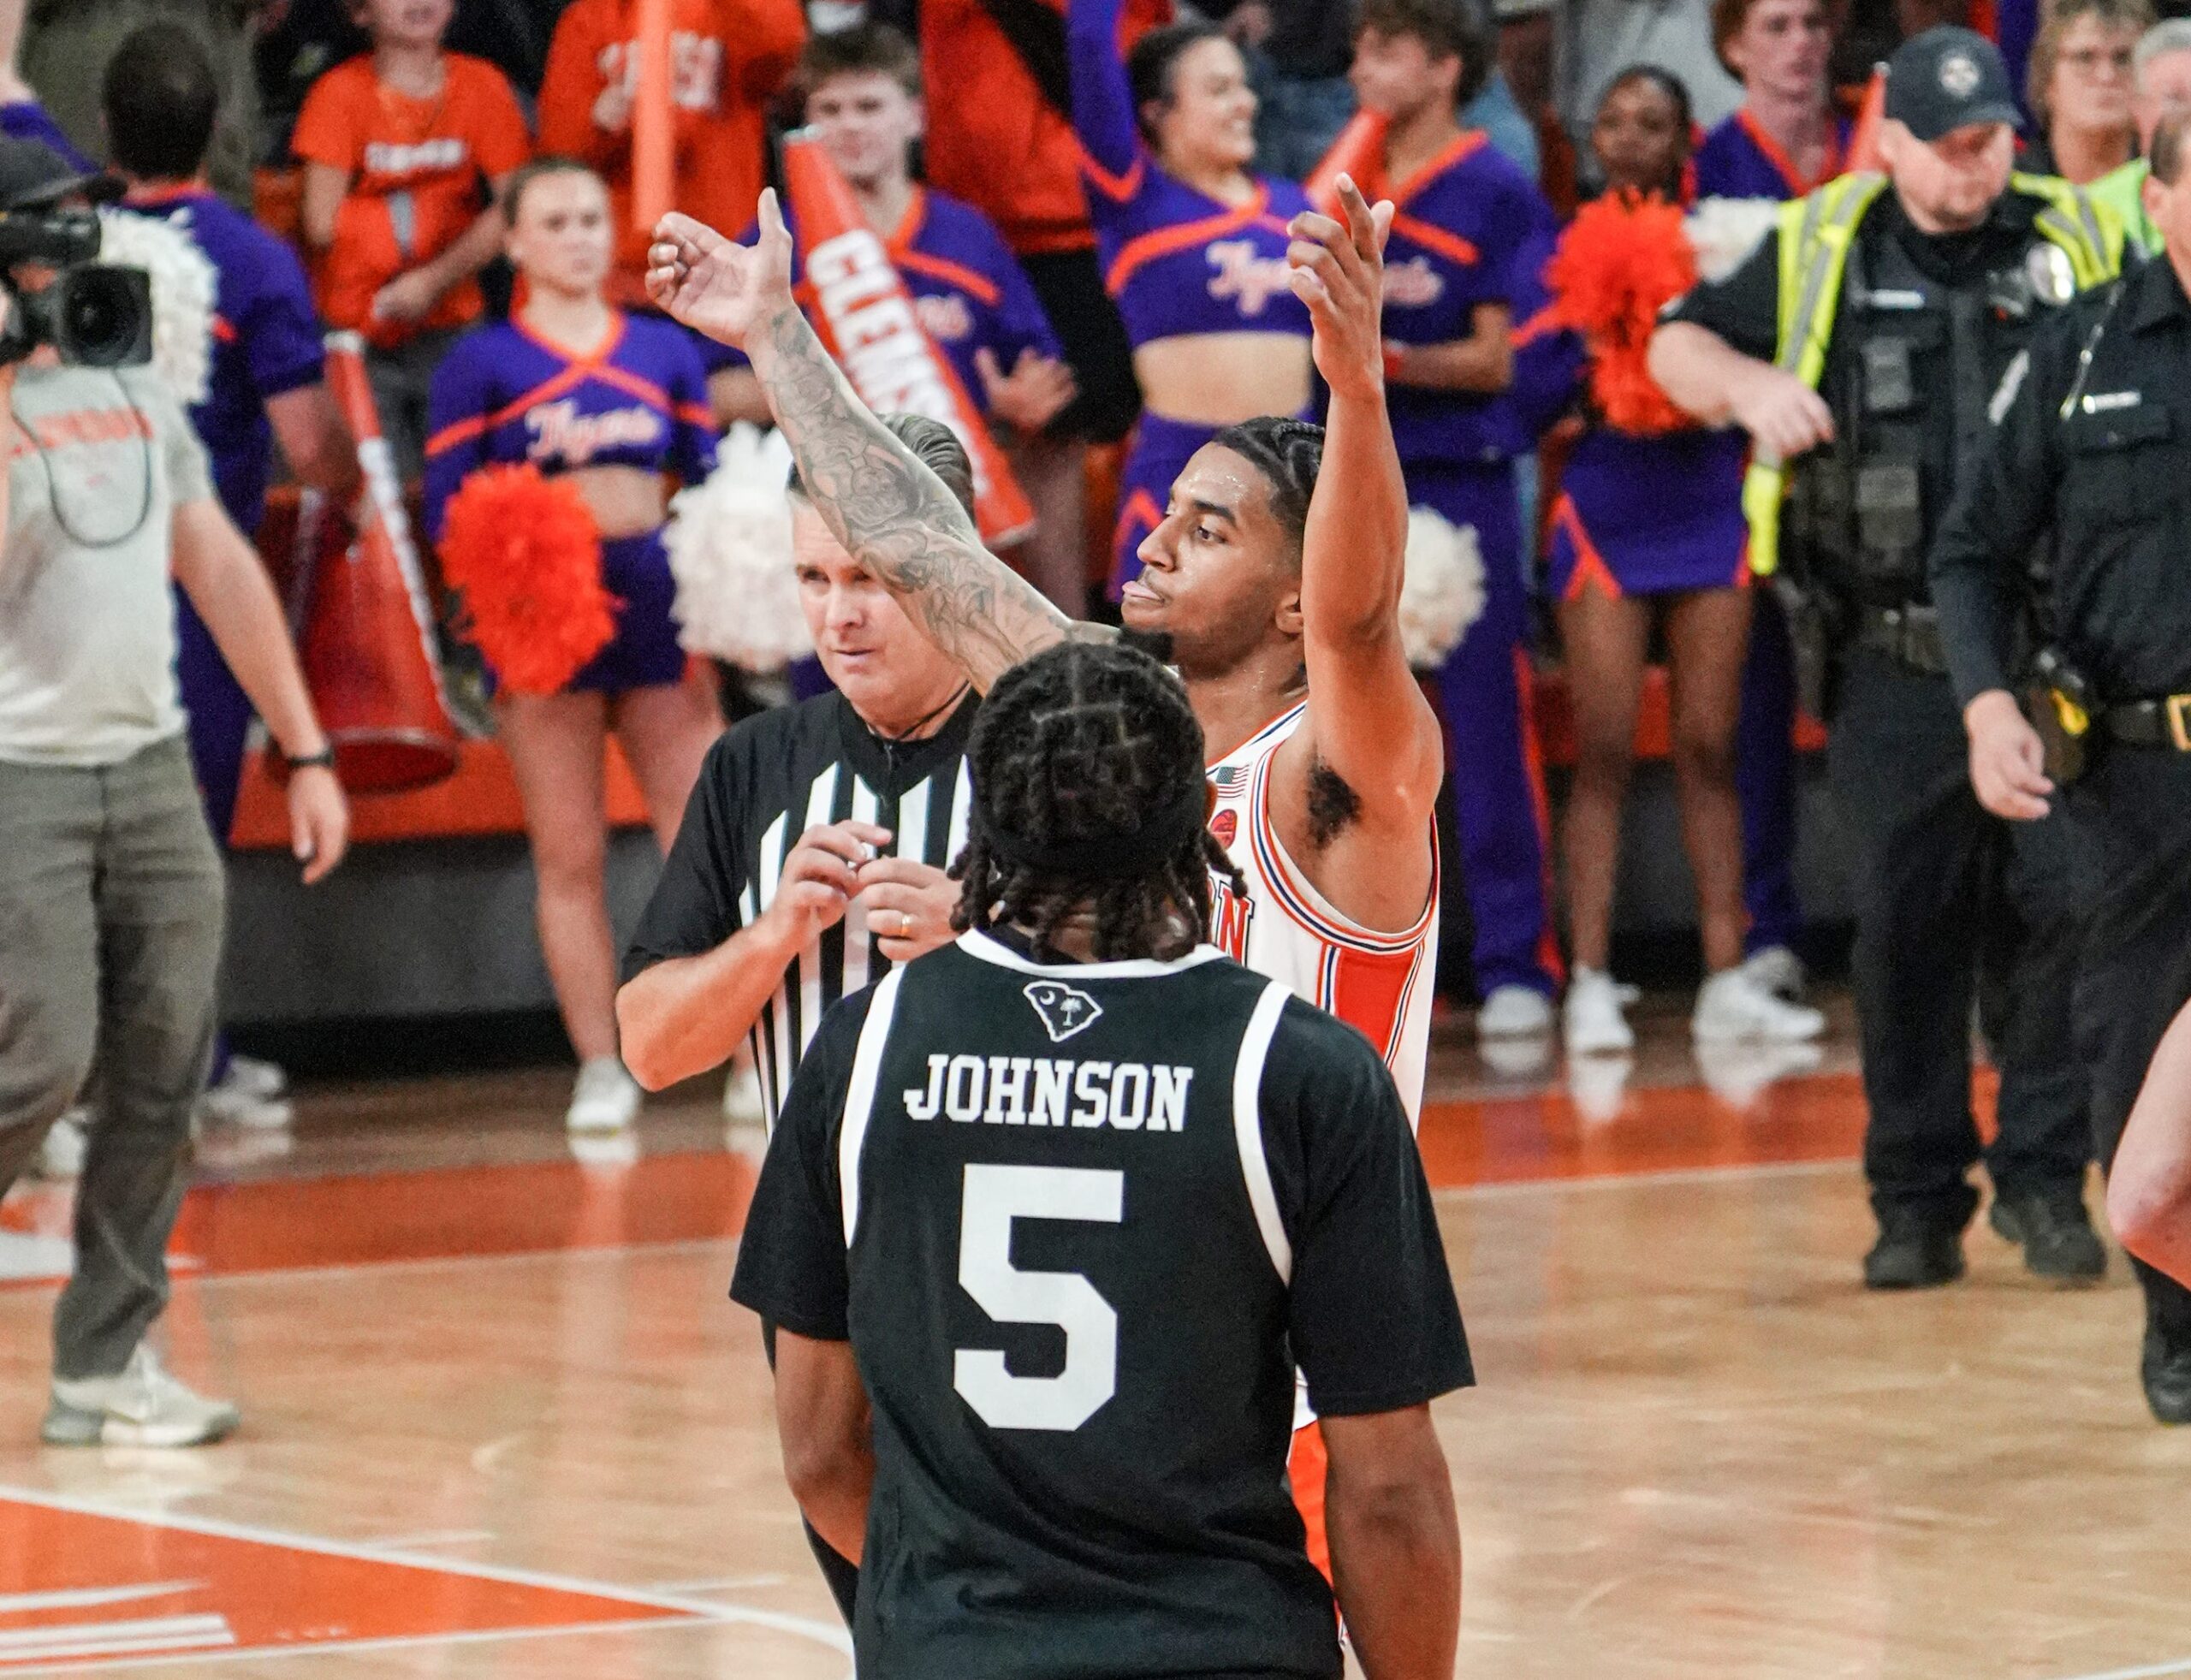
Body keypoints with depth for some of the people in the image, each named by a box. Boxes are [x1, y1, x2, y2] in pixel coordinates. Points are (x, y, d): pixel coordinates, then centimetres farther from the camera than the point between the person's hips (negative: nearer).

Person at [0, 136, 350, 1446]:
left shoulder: (132, 391, 15)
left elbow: (220, 567, 19)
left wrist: (305, 749, 16)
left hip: (151, 767, 6)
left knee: (165, 1077, 2)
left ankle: (106, 1361, 9)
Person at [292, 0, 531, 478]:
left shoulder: (481, 86, 3)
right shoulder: (341, 92, -3)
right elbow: (322, 223, -10)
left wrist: (435, 280, -14)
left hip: (448, 326, 2)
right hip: (356, 329, -2)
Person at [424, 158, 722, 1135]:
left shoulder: (665, 351, 12)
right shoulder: (482, 364, 4)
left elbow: (711, 486, 12)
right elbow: (445, 512, -1)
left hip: (657, 607, 2)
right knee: (569, 858, 2)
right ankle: (599, 1070, 7)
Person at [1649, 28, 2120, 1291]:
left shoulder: (2081, 242, 7)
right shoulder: (1822, 250, 8)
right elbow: (1678, 345, 17)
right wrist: (1750, 386, -4)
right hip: (1895, 657, 1)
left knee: (2067, 901, -8)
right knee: (1905, 928, 3)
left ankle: (2045, 1175, 4)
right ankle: (1917, 1200, 13)